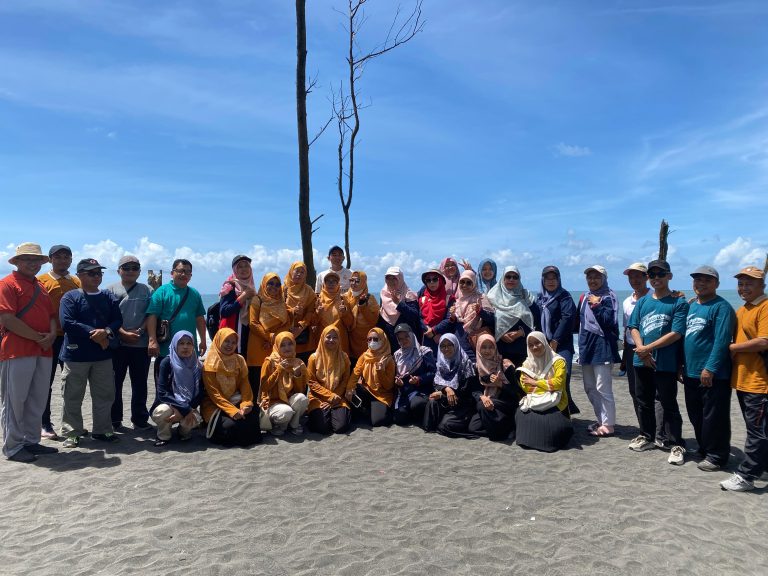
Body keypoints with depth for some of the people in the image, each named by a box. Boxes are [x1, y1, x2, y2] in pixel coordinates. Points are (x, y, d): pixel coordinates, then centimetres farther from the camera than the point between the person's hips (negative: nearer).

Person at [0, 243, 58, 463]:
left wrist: (51, 335, -4)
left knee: (38, 400, 12)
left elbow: (51, 315, 16)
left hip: (43, 351, 8)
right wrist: (37, 337, -13)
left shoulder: (41, 286, 18)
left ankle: (31, 441, 23)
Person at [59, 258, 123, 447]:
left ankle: (102, 430, 22)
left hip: (103, 354, 4)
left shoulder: (109, 297, 10)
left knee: (105, 396, 9)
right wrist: (93, 333, -17)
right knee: (73, 397, 5)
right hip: (76, 354, -4)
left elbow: (118, 320, 3)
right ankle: (72, 433, 17)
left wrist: (106, 331, -17)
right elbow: (67, 323, -14)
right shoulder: (71, 297, -3)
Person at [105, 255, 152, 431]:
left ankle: (140, 420, 16)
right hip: (117, 345, -1)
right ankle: (114, 420, 18)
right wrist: (124, 333, -13)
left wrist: (140, 331, -11)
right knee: (115, 383, 6)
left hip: (141, 344, 1)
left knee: (140, 383, 7)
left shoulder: (147, 291, 9)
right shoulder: (111, 290, 5)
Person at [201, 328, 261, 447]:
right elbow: (214, 393, -13)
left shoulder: (239, 360, 6)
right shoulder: (210, 364, -7)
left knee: (253, 415, -25)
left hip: (235, 401, 4)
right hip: (215, 404, -3)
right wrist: (232, 410, -24)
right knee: (230, 425, -30)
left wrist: (246, 404, -18)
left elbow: (244, 384, 2)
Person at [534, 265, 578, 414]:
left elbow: (567, 318, -11)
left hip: (561, 345, -5)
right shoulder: (539, 297, 16)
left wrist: (555, 341, -13)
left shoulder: (564, 296, -1)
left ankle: (567, 407, -3)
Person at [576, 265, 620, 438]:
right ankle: (601, 420, 26)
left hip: (602, 347, -8)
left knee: (603, 388, -6)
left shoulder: (608, 297, -7)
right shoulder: (585, 297, 14)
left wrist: (597, 305, -20)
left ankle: (608, 425, 3)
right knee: (590, 388, 14)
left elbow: (610, 322, -18)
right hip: (587, 346, 8)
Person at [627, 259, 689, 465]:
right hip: (642, 362, 5)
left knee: (669, 404, 1)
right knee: (644, 401, 16)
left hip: (666, 363, -5)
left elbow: (676, 334, -12)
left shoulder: (679, 303, -5)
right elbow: (634, 327, 6)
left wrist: (648, 348, -14)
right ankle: (647, 437, 31)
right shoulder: (643, 301, 9)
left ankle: (677, 445, 11)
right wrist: (641, 350, -10)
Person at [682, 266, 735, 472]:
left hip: (713, 375, -8)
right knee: (696, 416, 17)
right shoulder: (690, 306, 14)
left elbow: (722, 340, -19)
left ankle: (716, 456, 15)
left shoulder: (721, 307, -10)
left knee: (714, 418, 2)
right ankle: (704, 449, 32)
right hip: (691, 373, 8)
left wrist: (710, 368, -22)